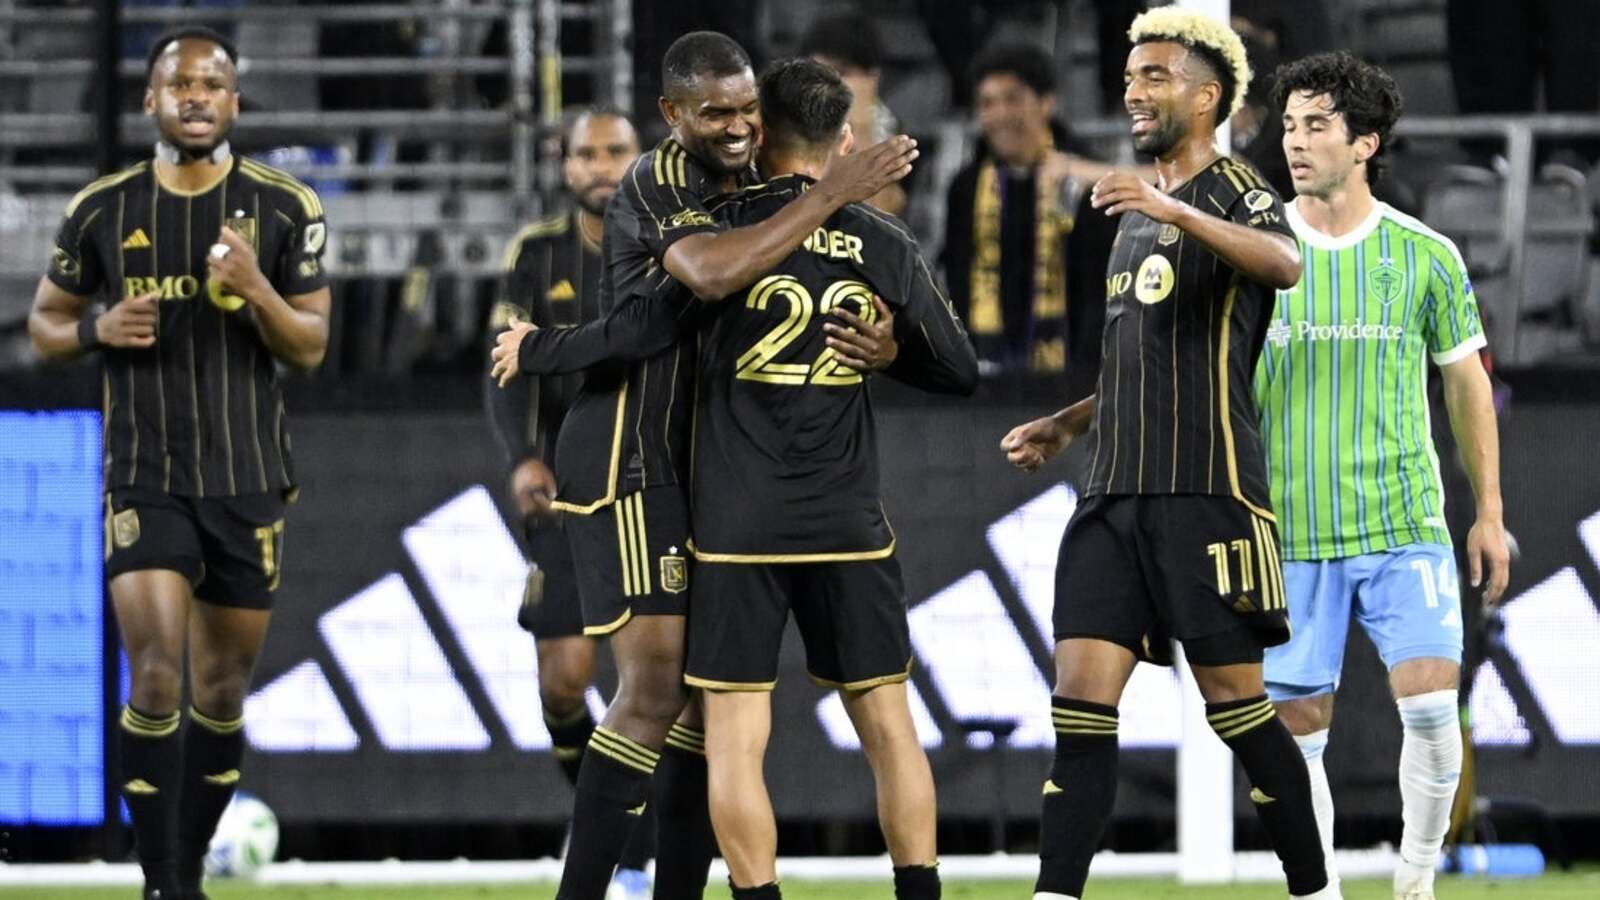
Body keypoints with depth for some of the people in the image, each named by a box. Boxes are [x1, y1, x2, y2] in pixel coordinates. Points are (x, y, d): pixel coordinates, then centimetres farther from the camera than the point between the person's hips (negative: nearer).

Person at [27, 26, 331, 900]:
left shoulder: (284, 208, -1)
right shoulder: (102, 210, 0)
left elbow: (311, 347, 0)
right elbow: (44, 324, 10)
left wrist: (259, 292, -20)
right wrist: (98, 328, -12)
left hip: (248, 482, 1)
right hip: (145, 478, -1)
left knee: (222, 689, 9)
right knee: (156, 673, -15)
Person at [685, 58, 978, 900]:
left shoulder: (723, 225, -6)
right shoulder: (883, 244, 3)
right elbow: (956, 369, 9)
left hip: (739, 525, -3)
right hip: (849, 526, 3)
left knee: (734, 738, 0)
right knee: (888, 726, 11)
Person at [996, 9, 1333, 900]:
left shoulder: (1233, 191, -4)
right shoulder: (1137, 211, 21)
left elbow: (1284, 263, -29)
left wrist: (1175, 211, -41)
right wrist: (1070, 422, 24)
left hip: (1207, 491, -7)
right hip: (1117, 492, 7)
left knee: (1238, 706, -3)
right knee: (1082, 701, -4)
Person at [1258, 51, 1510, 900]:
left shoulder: (1426, 255, 1)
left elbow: (1467, 383, 11)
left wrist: (1489, 512, 10)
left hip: (1404, 525, -1)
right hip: (1290, 534, 1)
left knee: (1432, 709, -13)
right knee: (1298, 728, 1)